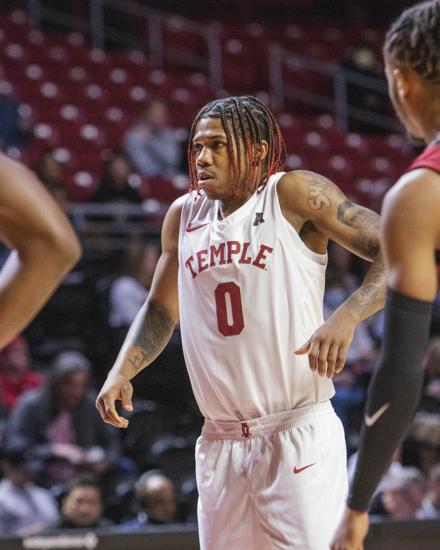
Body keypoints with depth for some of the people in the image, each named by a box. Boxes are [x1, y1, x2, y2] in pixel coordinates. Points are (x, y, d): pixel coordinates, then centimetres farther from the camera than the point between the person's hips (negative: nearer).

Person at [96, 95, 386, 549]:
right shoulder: (184, 215, 12)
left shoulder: (293, 195, -6)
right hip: (220, 441, 6)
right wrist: (121, 373, 7)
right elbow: (161, 311, 24)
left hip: (299, 432, -6)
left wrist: (346, 317, -28)